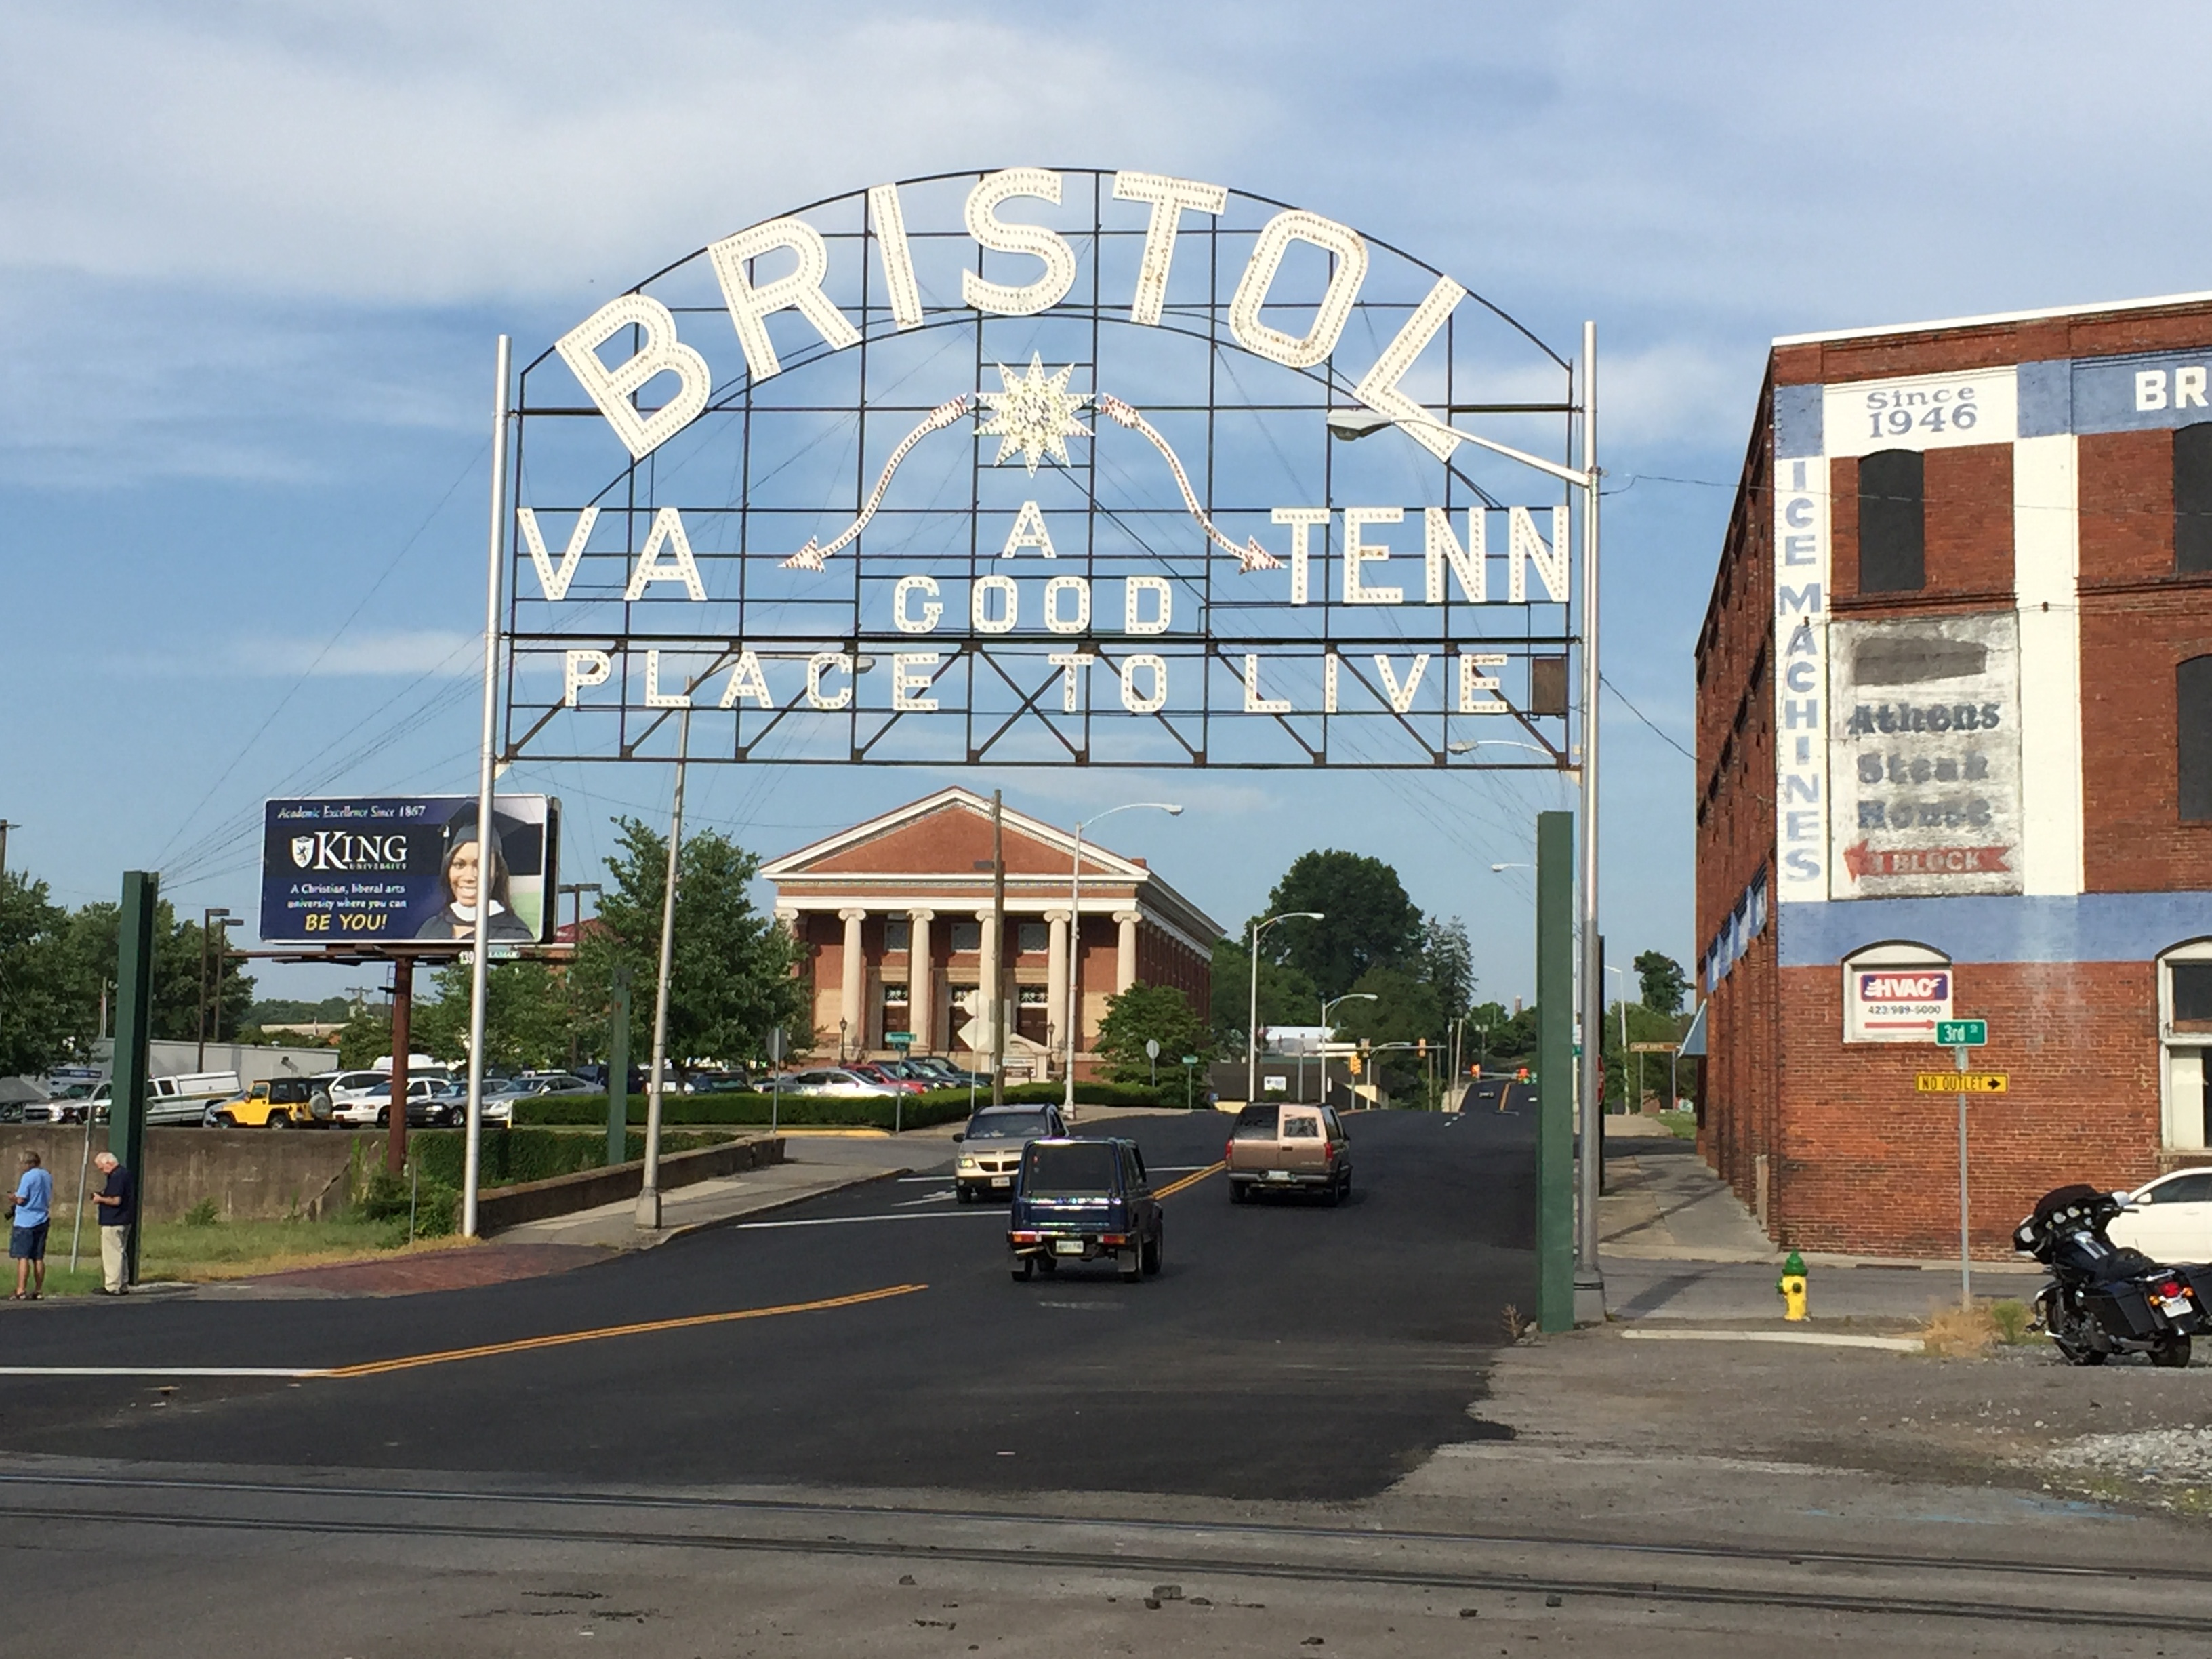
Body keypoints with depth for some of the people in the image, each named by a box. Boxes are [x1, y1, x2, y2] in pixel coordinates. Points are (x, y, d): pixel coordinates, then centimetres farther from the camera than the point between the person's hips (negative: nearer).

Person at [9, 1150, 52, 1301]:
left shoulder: (28, 1177, -13)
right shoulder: (47, 1176, 11)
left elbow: (21, 1199, -18)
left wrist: (14, 1197, 6)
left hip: (25, 1222, -8)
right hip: (42, 1221, 8)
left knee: (23, 1257, -7)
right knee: (38, 1258, 10)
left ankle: (20, 1291, -11)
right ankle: (38, 1291, 12)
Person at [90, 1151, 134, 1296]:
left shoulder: (116, 1177, -18)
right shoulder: (124, 1174, 14)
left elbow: (116, 1200, -24)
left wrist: (100, 1199, -9)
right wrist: (104, 1196, 13)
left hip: (113, 1223, -11)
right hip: (124, 1220, 11)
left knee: (112, 1254, -5)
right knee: (121, 1253, 15)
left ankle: (113, 1287, -3)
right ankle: (122, 1285, 21)